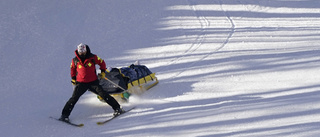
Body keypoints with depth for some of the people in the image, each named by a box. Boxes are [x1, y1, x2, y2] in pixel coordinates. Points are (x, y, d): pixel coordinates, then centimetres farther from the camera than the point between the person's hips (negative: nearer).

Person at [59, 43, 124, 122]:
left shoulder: (93, 57, -5)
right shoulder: (75, 60, -1)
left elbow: (101, 62, 11)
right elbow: (72, 69, 19)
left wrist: (103, 71, 4)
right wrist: (73, 78, 15)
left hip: (93, 82, 0)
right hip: (81, 83, 1)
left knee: (103, 94, -10)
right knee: (74, 98, -10)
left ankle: (117, 108, -4)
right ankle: (65, 115, -1)